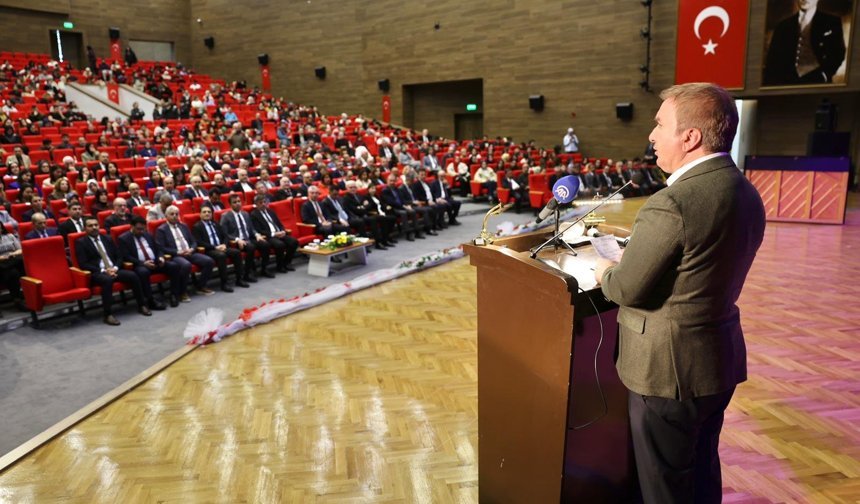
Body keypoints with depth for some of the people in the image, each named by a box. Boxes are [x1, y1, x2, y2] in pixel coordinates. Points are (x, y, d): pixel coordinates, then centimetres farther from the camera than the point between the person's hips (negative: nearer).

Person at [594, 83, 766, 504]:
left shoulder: (671, 203, -26)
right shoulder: (746, 194, 4)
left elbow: (628, 289, -20)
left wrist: (605, 273, 1)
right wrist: (634, 251, 9)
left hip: (669, 368, -8)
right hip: (720, 359, 9)